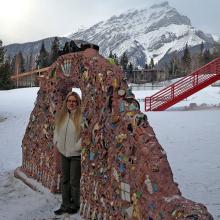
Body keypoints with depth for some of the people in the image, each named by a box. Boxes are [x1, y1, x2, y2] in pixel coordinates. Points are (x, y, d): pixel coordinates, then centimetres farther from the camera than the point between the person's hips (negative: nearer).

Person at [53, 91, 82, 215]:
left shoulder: (81, 116, -16)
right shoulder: (61, 116, 5)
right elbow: (57, 131, 17)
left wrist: (77, 147, -19)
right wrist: (57, 143, 6)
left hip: (76, 154, -6)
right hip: (64, 153, 7)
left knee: (74, 181, 4)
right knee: (65, 180, 15)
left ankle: (75, 205, 23)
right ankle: (65, 205, 29)